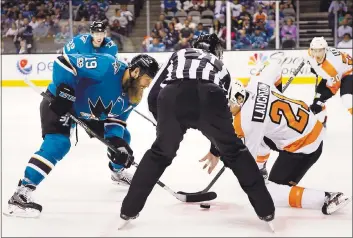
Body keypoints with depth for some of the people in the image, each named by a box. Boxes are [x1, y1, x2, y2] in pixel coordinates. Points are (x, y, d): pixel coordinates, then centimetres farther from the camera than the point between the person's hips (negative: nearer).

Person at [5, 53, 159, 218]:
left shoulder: (132, 96, -9)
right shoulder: (107, 66, -35)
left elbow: (116, 120, -3)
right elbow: (64, 62, -34)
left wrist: (118, 142, -21)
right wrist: (64, 92, -35)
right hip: (60, 102, -8)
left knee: (121, 137, 12)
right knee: (58, 143, -27)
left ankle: (119, 171, 43)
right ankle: (20, 194, -27)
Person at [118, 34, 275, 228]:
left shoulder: (177, 56, 40)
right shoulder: (220, 67, 41)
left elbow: (153, 96, 27)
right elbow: (221, 114, 42)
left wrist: (166, 123, 41)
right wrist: (215, 151, 56)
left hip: (172, 97, 1)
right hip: (208, 99, 0)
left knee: (159, 153, 25)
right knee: (235, 151, 23)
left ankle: (128, 212, 26)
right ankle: (266, 211, 22)